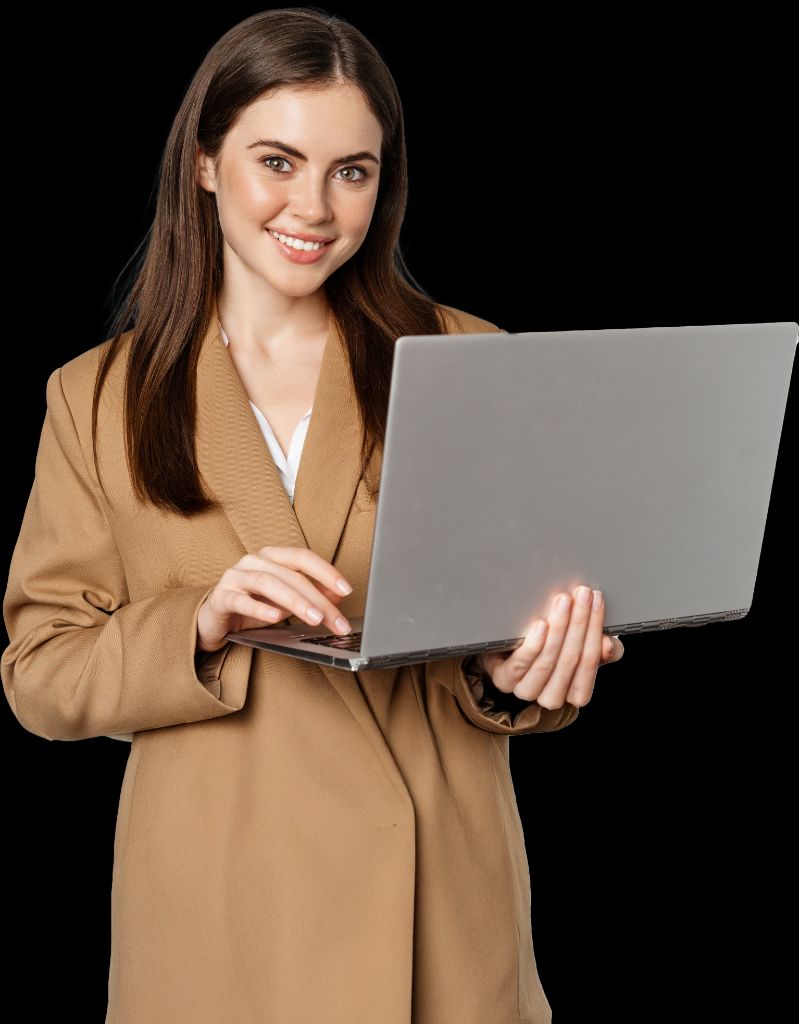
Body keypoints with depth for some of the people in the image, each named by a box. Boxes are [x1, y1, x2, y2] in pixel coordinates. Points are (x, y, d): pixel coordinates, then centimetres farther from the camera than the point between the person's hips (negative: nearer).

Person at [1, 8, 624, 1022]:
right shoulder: (100, 397, 2)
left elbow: (529, 617, 5)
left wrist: (517, 678, -18)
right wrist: (203, 627, -19)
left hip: (433, 893, 1)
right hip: (216, 904, 0)